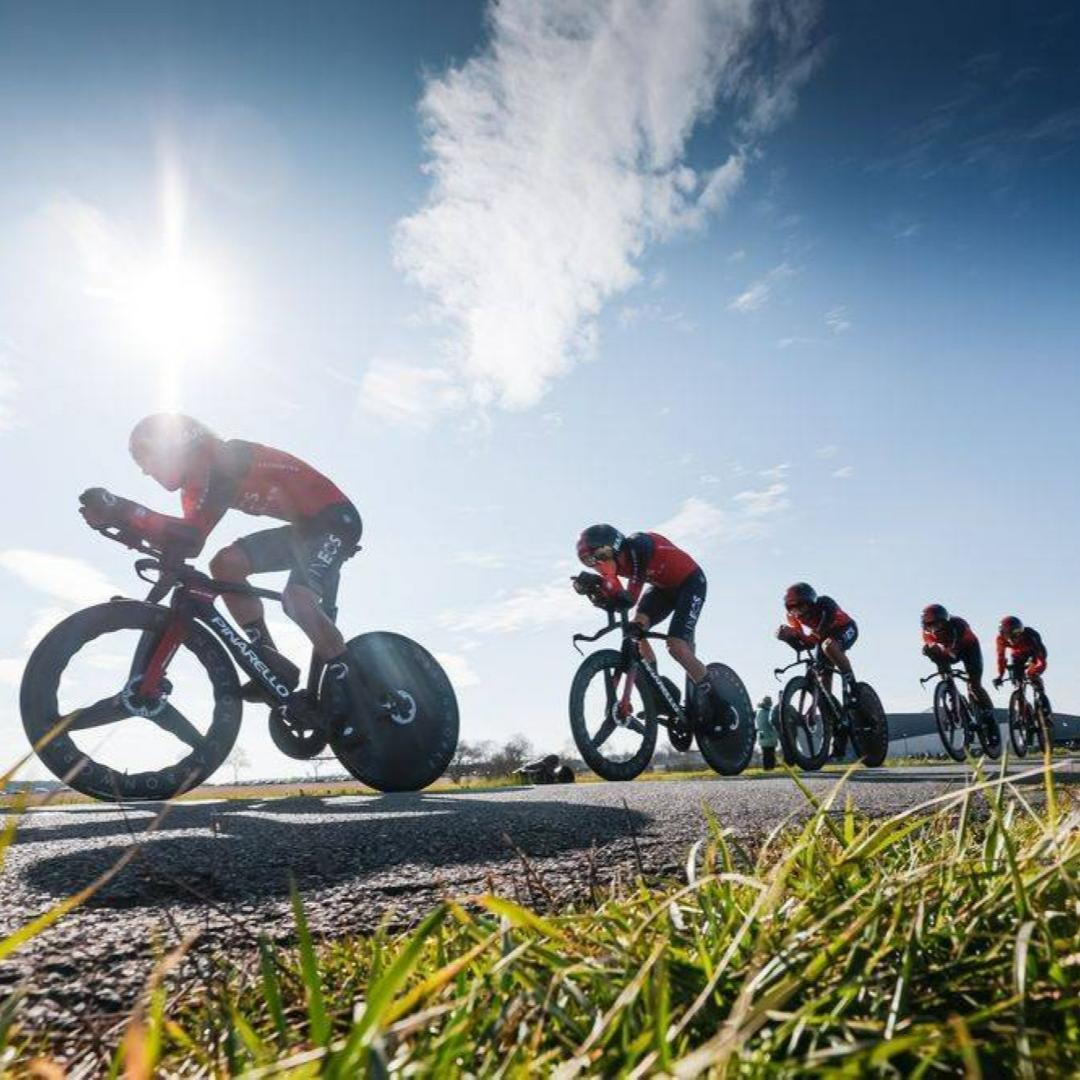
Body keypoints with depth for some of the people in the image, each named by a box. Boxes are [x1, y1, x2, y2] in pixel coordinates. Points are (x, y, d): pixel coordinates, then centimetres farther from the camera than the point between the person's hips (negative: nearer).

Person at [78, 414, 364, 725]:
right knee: (225, 564, -6)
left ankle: (347, 684, -13)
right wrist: (123, 521, -6)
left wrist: (120, 510, -35)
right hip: (304, 525, 9)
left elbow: (191, 536, -31)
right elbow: (187, 542, 2)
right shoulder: (199, 480, 8)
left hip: (335, 518, -9)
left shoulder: (221, 460, -21)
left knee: (297, 598, -29)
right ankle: (273, 663, -1)